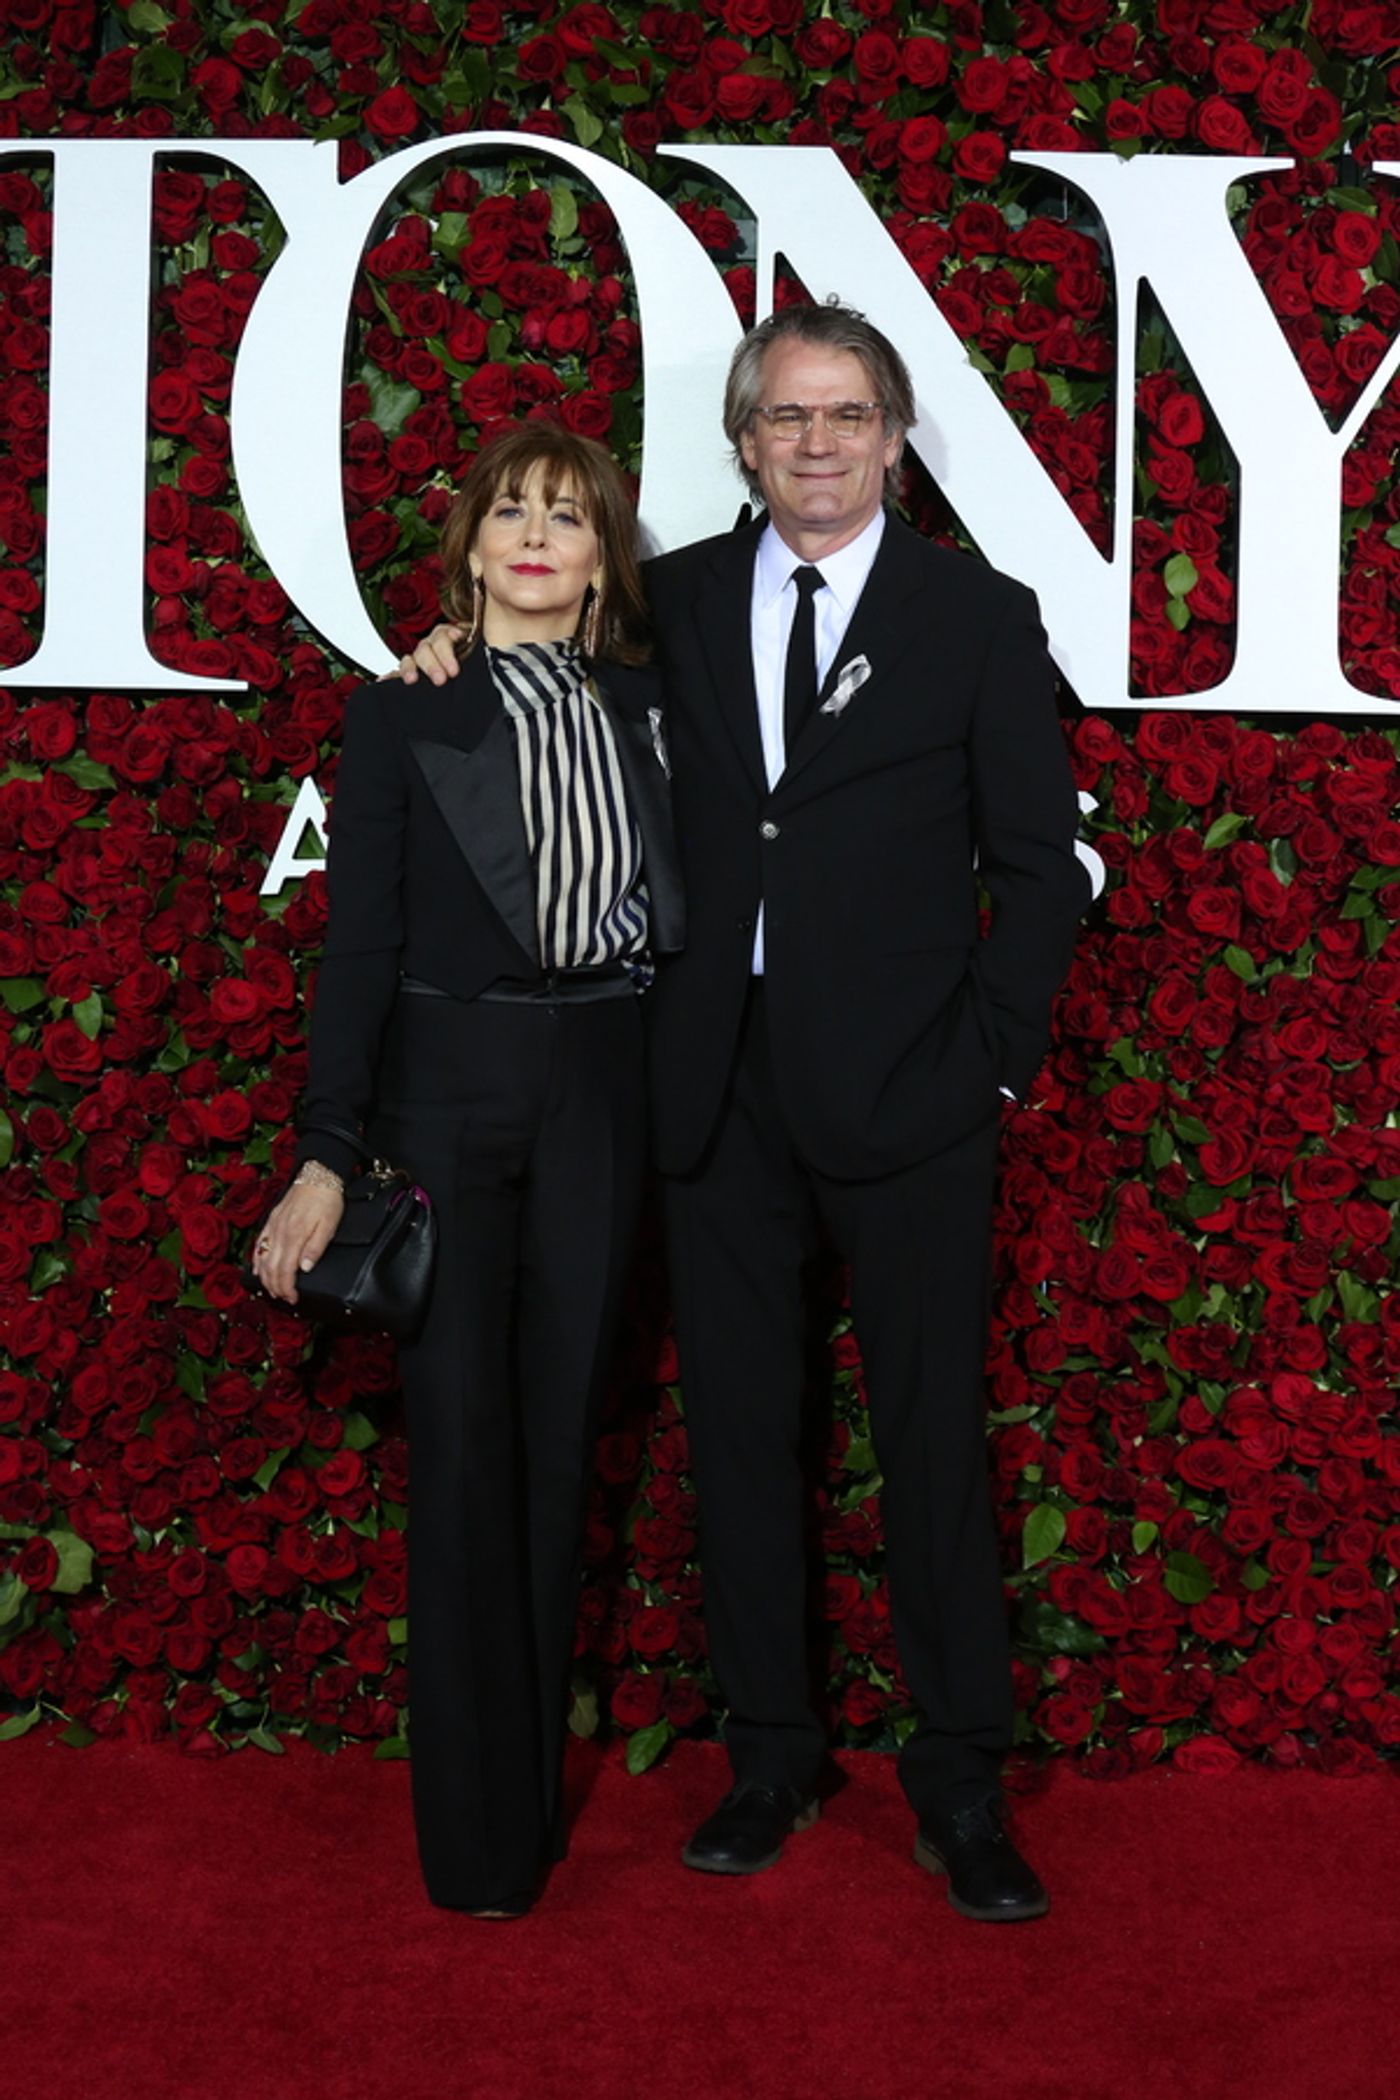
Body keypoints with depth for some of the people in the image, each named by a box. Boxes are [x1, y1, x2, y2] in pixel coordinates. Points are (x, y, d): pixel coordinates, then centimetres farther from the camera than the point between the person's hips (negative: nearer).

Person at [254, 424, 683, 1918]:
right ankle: (474, 1835, 9)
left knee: (561, 1431, 9)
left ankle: (536, 1791, 21)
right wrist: (326, 1155, -9)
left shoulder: (643, 706, 8)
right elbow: (359, 940, -5)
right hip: (447, 1085, -3)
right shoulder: (406, 715, -2)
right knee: (461, 1434, -1)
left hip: (597, 1093, 3)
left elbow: (668, 909, 10)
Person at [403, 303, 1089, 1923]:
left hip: (903, 1079, -3)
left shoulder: (980, 618, 1)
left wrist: (993, 1053, -6)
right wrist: (465, 643, 4)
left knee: (933, 1429, 2)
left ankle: (958, 1780, 15)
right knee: (738, 1423, 9)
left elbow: (1039, 864, 1)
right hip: (719, 1076, 3)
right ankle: (770, 1756, 23)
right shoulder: (676, 601, 8)